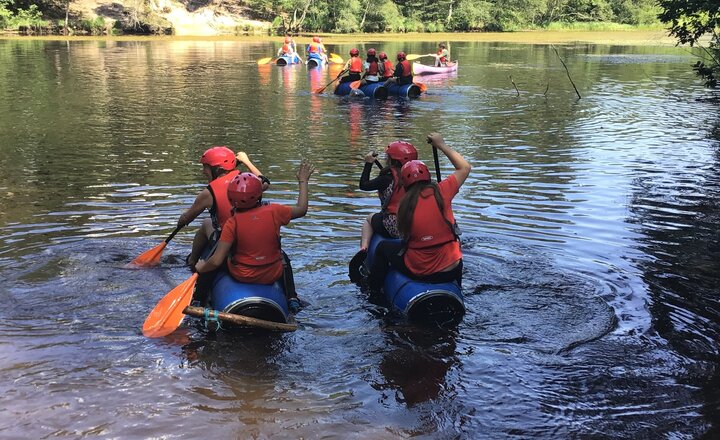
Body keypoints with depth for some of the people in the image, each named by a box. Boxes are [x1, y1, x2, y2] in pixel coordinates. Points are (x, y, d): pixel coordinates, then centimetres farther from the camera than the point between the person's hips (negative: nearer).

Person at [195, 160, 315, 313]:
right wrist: (303, 181, 12)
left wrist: (201, 268, -1)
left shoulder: (232, 223, -22)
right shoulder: (274, 212, -17)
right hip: (273, 276, 2)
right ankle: (292, 299, 38)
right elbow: (301, 209, 2)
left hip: (241, 276, -2)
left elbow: (216, 261, -21)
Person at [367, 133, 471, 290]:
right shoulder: (442, 192, -11)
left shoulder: (405, 205, -11)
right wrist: (442, 145, 12)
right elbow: (465, 168, 4)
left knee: (383, 248, 23)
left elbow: (405, 237, 2)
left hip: (418, 271, -1)